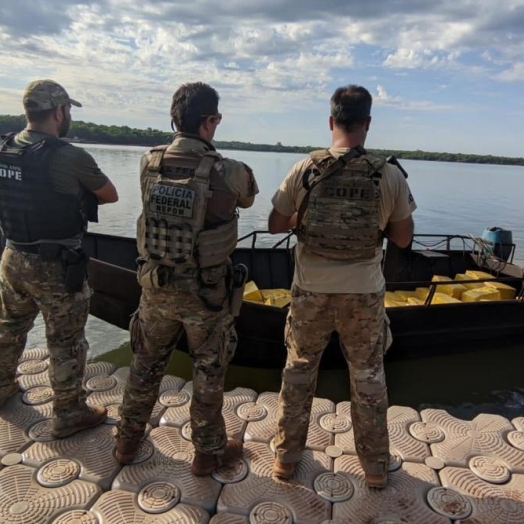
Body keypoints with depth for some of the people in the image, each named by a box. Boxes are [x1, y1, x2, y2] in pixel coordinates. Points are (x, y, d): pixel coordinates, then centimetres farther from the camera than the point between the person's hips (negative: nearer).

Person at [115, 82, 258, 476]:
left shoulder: (149, 164, -7)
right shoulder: (228, 173, -19)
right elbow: (248, 198, 3)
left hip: (156, 284, 4)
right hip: (206, 291, -4)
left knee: (147, 364, 23)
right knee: (209, 373, 15)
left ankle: (128, 440, 41)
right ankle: (209, 452, 33)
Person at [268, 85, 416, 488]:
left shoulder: (305, 169, -9)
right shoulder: (390, 175, -9)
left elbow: (276, 225, 0)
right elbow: (403, 238, 0)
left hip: (311, 291, 0)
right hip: (364, 294, 0)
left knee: (298, 371, 19)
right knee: (369, 378, 18)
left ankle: (287, 456, 33)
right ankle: (376, 466, 34)